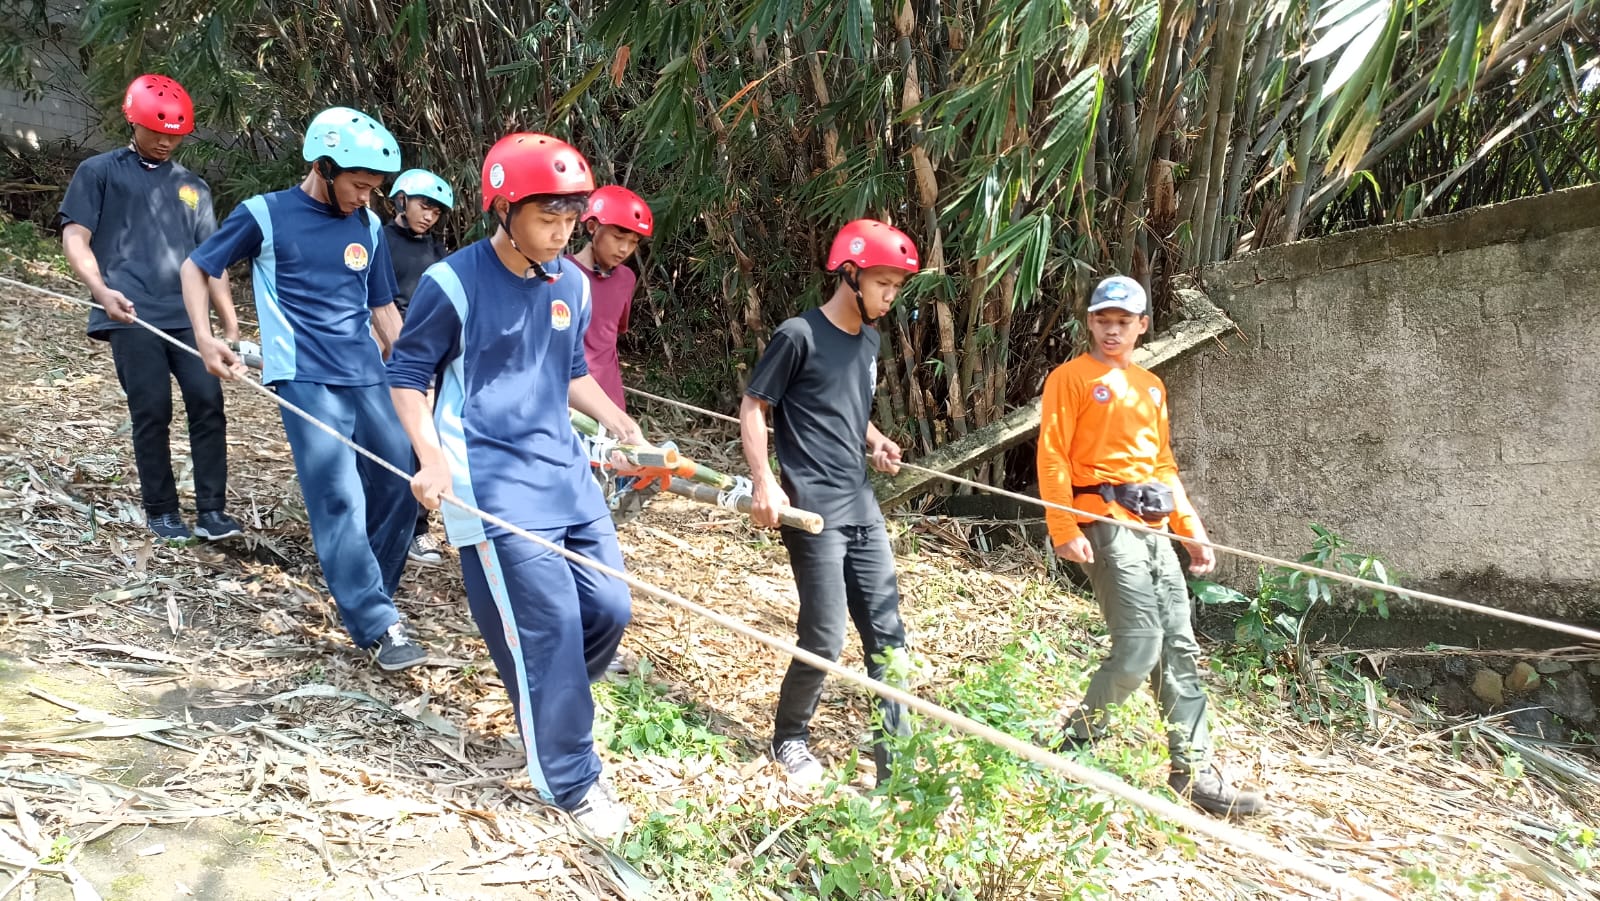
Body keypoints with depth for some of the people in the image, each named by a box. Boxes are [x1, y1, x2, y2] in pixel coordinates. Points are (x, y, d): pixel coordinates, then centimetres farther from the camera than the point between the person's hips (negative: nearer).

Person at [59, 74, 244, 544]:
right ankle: (161, 511, 9)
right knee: (152, 411, -4)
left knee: (208, 402, -7)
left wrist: (231, 325, 14)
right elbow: (75, 237, 1)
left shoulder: (193, 186, 20)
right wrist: (102, 289, -18)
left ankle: (211, 509, -1)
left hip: (188, 315, 3)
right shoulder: (99, 172, 9)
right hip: (132, 316, -3)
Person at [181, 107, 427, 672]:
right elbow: (196, 267, 8)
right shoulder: (265, 215, -1)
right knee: (340, 501, -12)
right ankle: (376, 627, -8)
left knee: (400, 485, 4)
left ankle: (364, 600, 22)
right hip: (306, 381, -5)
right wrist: (205, 338, -6)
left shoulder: (368, 228, 11)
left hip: (368, 379, 5)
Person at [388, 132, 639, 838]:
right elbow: (407, 374, -3)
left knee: (609, 609, 6)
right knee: (548, 625, -8)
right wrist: (431, 457, -16)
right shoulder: (454, 283, -12)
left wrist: (620, 424, 5)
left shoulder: (572, 284, 6)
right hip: (492, 481, -6)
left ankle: (549, 714, 34)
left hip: (564, 471, 7)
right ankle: (570, 780, 11)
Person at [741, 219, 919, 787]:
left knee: (887, 633, 8)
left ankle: (894, 754, 19)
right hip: (813, 510, -8)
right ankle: (790, 738, 22)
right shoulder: (800, 336, -11)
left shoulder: (869, 339, 12)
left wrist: (876, 441, 5)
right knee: (825, 639, -3)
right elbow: (752, 408, -8)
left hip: (861, 506, 8)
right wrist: (764, 482, -18)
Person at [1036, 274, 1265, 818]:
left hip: (1154, 528, 7)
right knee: (1138, 649, -14)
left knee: (1180, 650, 5)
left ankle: (1193, 772, 12)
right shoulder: (1072, 378, -1)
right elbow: (1053, 457, -8)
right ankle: (1072, 747, 5)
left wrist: (1192, 529, 17)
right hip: (1107, 524, -7)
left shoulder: (1151, 386, 21)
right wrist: (1066, 531, -18)